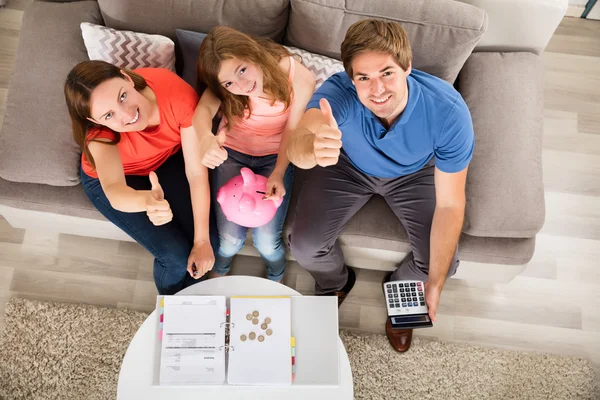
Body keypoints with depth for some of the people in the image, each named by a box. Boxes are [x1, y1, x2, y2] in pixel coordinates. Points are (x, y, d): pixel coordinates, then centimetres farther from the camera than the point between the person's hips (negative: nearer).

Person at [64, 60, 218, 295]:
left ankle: (190, 290, 26)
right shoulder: (100, 134, -39)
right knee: (176, 255, -14)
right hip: (109, 178, -2)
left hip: (167, 159, 2)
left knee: (211, 239, -10)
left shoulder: (179, 94, -37)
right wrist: (148, 201, -79)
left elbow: (197, 173, -29)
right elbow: (115, 193, -55)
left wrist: (201, 241, -27)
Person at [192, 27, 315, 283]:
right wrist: (206, 138, -59)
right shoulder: (225, 83, -16)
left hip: (275, 156, -1)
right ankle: (217, 274, 28)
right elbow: (204, 109, -35)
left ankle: (275, 280, 23)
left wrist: (278, 174, -25)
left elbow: (293, 129, -11)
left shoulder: (300, 79, -21)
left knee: (266, 240, -15)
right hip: (231, 152, 1)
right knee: (230, 239, -11)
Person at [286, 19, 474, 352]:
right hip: (348, 167, 0)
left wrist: (435, 284, -26)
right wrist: (313, 147, -81)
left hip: (414, 173, 0)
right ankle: (335, 283, 23)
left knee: (441, 263, -14)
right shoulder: (339, 92, -37)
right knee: (304, 244, -15)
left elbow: (450, 204, -26)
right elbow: (296, 146, -56)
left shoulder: (448, 112, -35)